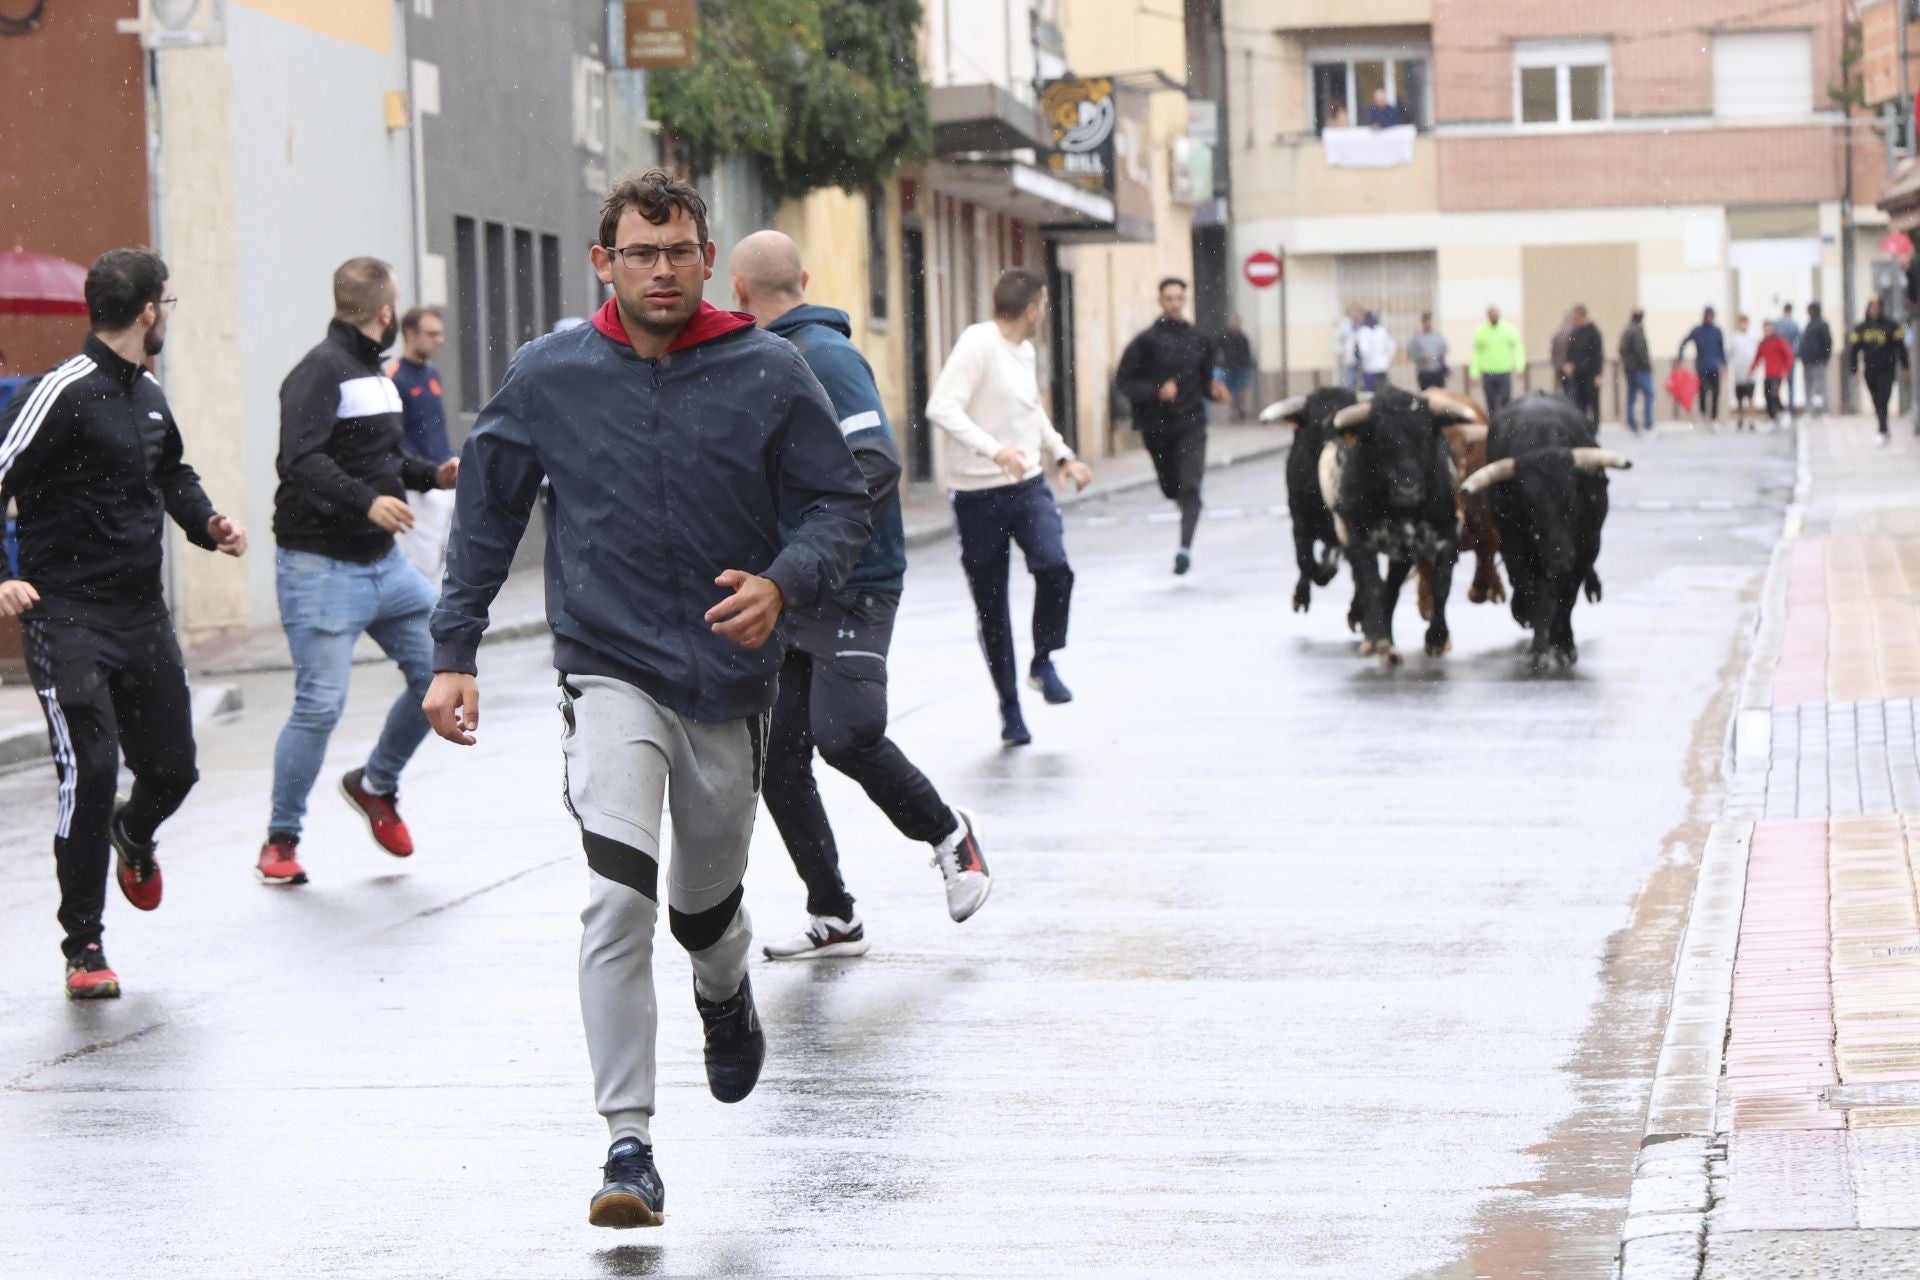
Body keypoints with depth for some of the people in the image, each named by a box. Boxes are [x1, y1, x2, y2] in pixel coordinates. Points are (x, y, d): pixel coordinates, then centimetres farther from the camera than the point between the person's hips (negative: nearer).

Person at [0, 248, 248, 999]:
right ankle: (83, 948, -3)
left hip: (143, 616, 7)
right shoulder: (63, 394, -14)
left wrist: (206, 525, 12)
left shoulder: (149, 397, 13)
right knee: (91, 770, -15)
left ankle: (133, 835, 48)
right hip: (67, 620, -7)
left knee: (172, 768, 10)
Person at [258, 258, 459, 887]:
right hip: (320, 568, -9)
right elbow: (301, 460, -26)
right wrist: (366, 502, -37)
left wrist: (431, 475, 11)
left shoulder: (375, 375, 15)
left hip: (383, 562, 9)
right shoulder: (321, 371, -14)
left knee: (441, 666, 3)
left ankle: (376, 785, 24)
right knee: (320, 704, -9)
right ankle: (280, 840, 6)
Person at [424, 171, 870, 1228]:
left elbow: (838, 504, 1)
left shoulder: (771, 375, -4)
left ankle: (726, 995, 56)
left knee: (704, 904, 18)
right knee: (617, 897, -20)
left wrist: (783, 584, -19)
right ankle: (628, 1147, -17)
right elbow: (486, 512, 9)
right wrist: (453, 651, 4)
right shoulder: (547, 376, -3)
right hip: (609, 674, -1)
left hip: (730, 681, 2)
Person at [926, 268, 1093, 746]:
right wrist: (994, 450, -35)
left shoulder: (1024, 350, 11)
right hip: (978, 494, -5)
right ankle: (1009, 706, 18)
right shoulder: (977, 344, -14)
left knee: (1053, 566, -21)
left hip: (1028, 485, 5)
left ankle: (1043, 663, 0)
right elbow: (941, 408, -26)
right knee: (991, 607, 3)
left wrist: (1062, 456, 20)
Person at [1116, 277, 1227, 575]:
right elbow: (1123, 380, -7)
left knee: (1190, 487, -17)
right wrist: (1156, 392, -20)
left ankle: (1185, 546, -25)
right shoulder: (1146, 340, -4)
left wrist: (1214, 389, -5)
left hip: (1191, 424, 0)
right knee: (1172, 488, 13)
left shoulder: (1198, 340, 7)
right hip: (1157, 426, 0)